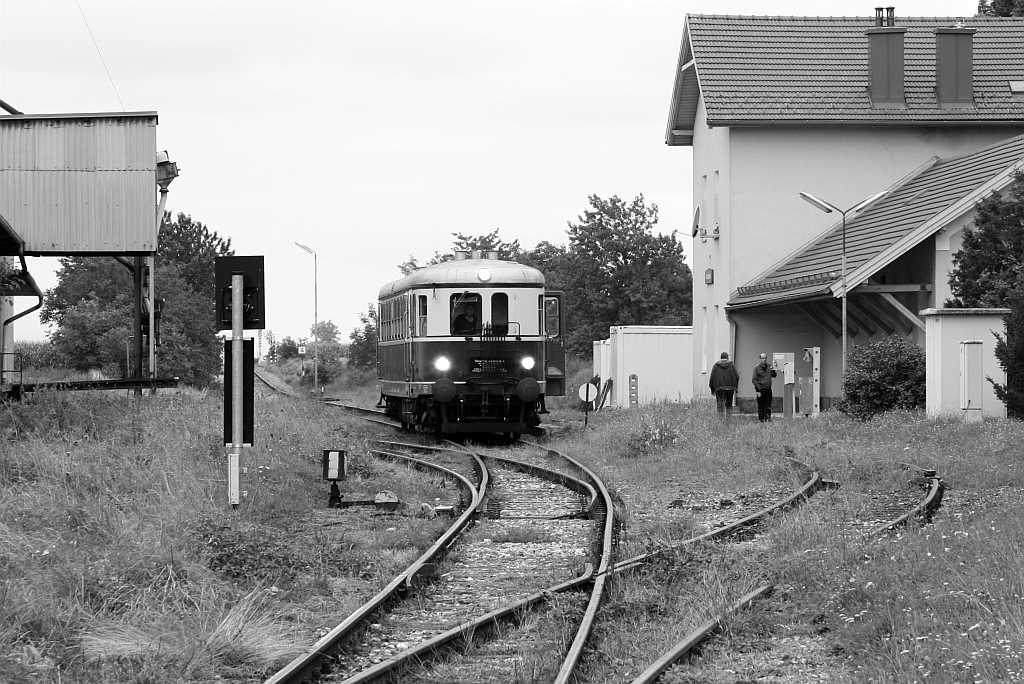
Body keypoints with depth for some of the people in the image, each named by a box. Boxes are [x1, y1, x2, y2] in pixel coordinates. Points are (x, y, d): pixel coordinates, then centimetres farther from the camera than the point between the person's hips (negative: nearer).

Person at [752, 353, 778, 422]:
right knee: (761, 405, 0)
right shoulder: (757, 367, -1)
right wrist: (758, 388, -13)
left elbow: (774, 375, 12)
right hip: (760, 389, -4)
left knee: (768, 406, -1)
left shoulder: (769, 367, 12)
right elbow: (754, 379, -4)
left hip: (768, 389, 4)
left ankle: (768, 417, -1)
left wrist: (773, 370, -9)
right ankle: (761, 419, 5)